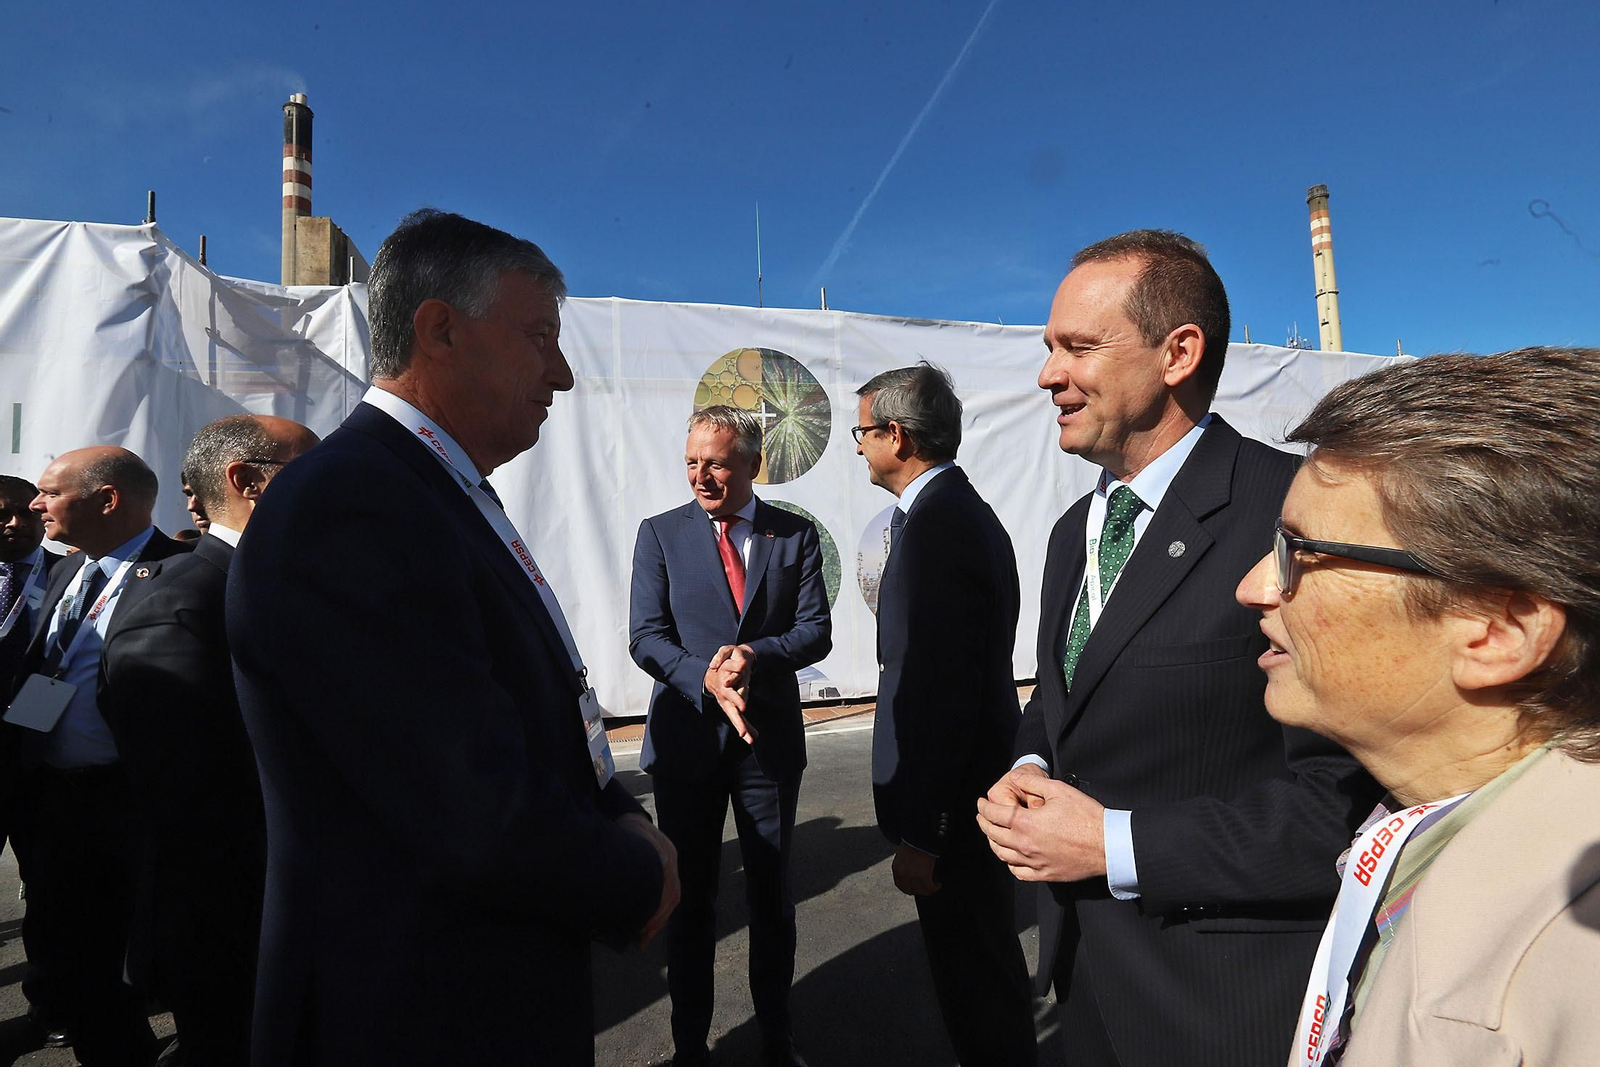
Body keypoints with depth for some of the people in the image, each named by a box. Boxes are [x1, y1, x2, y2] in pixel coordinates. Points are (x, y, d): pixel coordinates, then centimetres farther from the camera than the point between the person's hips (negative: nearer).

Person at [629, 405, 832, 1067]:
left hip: (770, 738, 1)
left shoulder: (795, 535, 0)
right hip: (687, 738, 0)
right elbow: (646, 637, -7)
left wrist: (754, 655, -23)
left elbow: (815, 632, -5)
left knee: (772, 894, 15)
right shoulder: (659, 534, 0)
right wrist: (706, 678, -23)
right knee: (690, 897, 14)